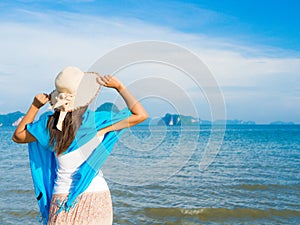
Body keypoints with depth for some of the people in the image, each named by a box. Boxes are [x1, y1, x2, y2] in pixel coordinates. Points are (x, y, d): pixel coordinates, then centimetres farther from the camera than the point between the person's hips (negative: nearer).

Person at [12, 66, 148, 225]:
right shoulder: (97, 121, -14)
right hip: (96, 196, -2)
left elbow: (17, 136, 14)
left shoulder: (49, 123, -5)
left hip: (62, 198, 2)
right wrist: (119, 87, -4)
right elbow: (141, 114, -10)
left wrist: (35, 106, 11)